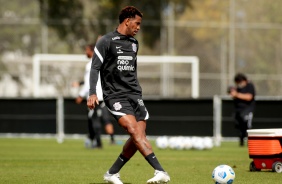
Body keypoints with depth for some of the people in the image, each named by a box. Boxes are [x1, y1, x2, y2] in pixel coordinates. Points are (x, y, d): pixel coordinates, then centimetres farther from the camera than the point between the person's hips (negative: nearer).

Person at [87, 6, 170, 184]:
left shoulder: (134, 43, 16)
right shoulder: (106, 41, -4)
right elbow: (95, 68, -7)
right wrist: (92, 93, -17)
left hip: (134, 94, 7)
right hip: (115, 95, -7)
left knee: (139, 136, -5)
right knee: (134, 131, -21)